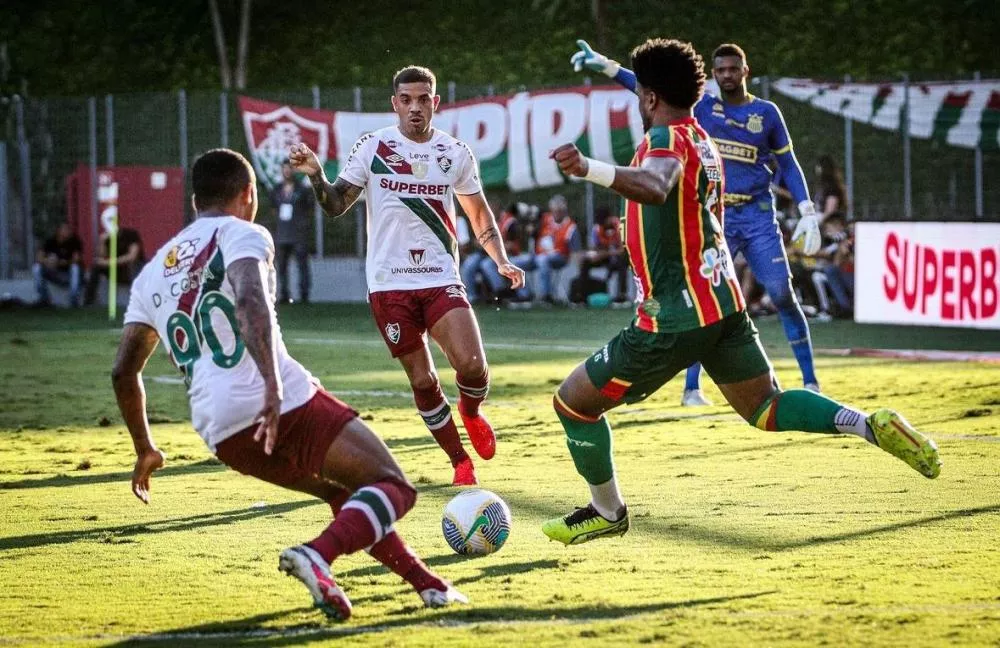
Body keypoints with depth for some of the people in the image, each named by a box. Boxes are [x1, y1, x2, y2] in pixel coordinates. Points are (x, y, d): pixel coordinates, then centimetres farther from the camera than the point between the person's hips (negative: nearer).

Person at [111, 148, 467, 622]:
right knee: (393, 488, -1)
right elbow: (251, 302, -19)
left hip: (223, 434, 7)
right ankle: (318, 555, -27)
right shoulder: (241, 234, 4)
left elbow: (124, 371, 22)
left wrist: (145, 451, 33)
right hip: (287, 406, -7)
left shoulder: (154, 272, 23)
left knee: (345, 494, 28)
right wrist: (273, 385, -30)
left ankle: (426, 583, 21)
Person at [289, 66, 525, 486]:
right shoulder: (372, 147, 0)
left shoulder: (456, 154, 6)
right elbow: (335, 205, 1)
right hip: (389, 282, -1)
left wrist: (501, 260, 4)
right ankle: (460, 462, 18)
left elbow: (479, 214, 17)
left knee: (472, 365, -17)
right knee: (422, 381, 1)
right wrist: (315, 175, -18)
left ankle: (470, 412, 18)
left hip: (441, 279, 1)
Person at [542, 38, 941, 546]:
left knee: (572, 402, 3)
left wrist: (588, 170, -58)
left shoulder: (668, 140, -16)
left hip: (675, 316, -9)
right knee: (768, 409, 19)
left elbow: (655, 187, -41)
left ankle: (607, 513, 16)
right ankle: (871, 426, 0)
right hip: (723, 303, 9)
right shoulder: (703, 142, 14)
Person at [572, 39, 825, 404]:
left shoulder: (767, 113, 5)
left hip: (758, 217, 0)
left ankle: (810, 382, 2)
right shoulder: (701, 107, 5)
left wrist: (807, 212, 0)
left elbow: (788, 165, 9)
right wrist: (605, 65, -10)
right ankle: (692, 388, 2)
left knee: (783, 295, -5)